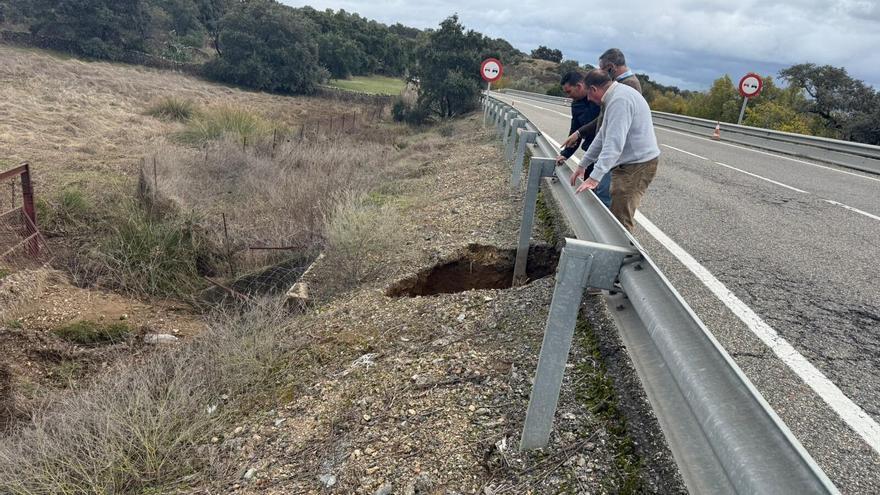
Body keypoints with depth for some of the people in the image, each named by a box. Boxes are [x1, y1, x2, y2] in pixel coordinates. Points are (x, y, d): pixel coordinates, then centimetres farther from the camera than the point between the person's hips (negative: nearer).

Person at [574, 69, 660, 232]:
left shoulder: (620, 100, -20)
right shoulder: (616, 96, 15)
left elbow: (614, 143, -29)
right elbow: (603, 136, 20)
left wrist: (595, 177, -32)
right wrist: (582, 165, 20)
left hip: (637, 165, -11)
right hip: (629, 163, 11)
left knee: (621, 221, -11)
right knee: (616, 215, 13)